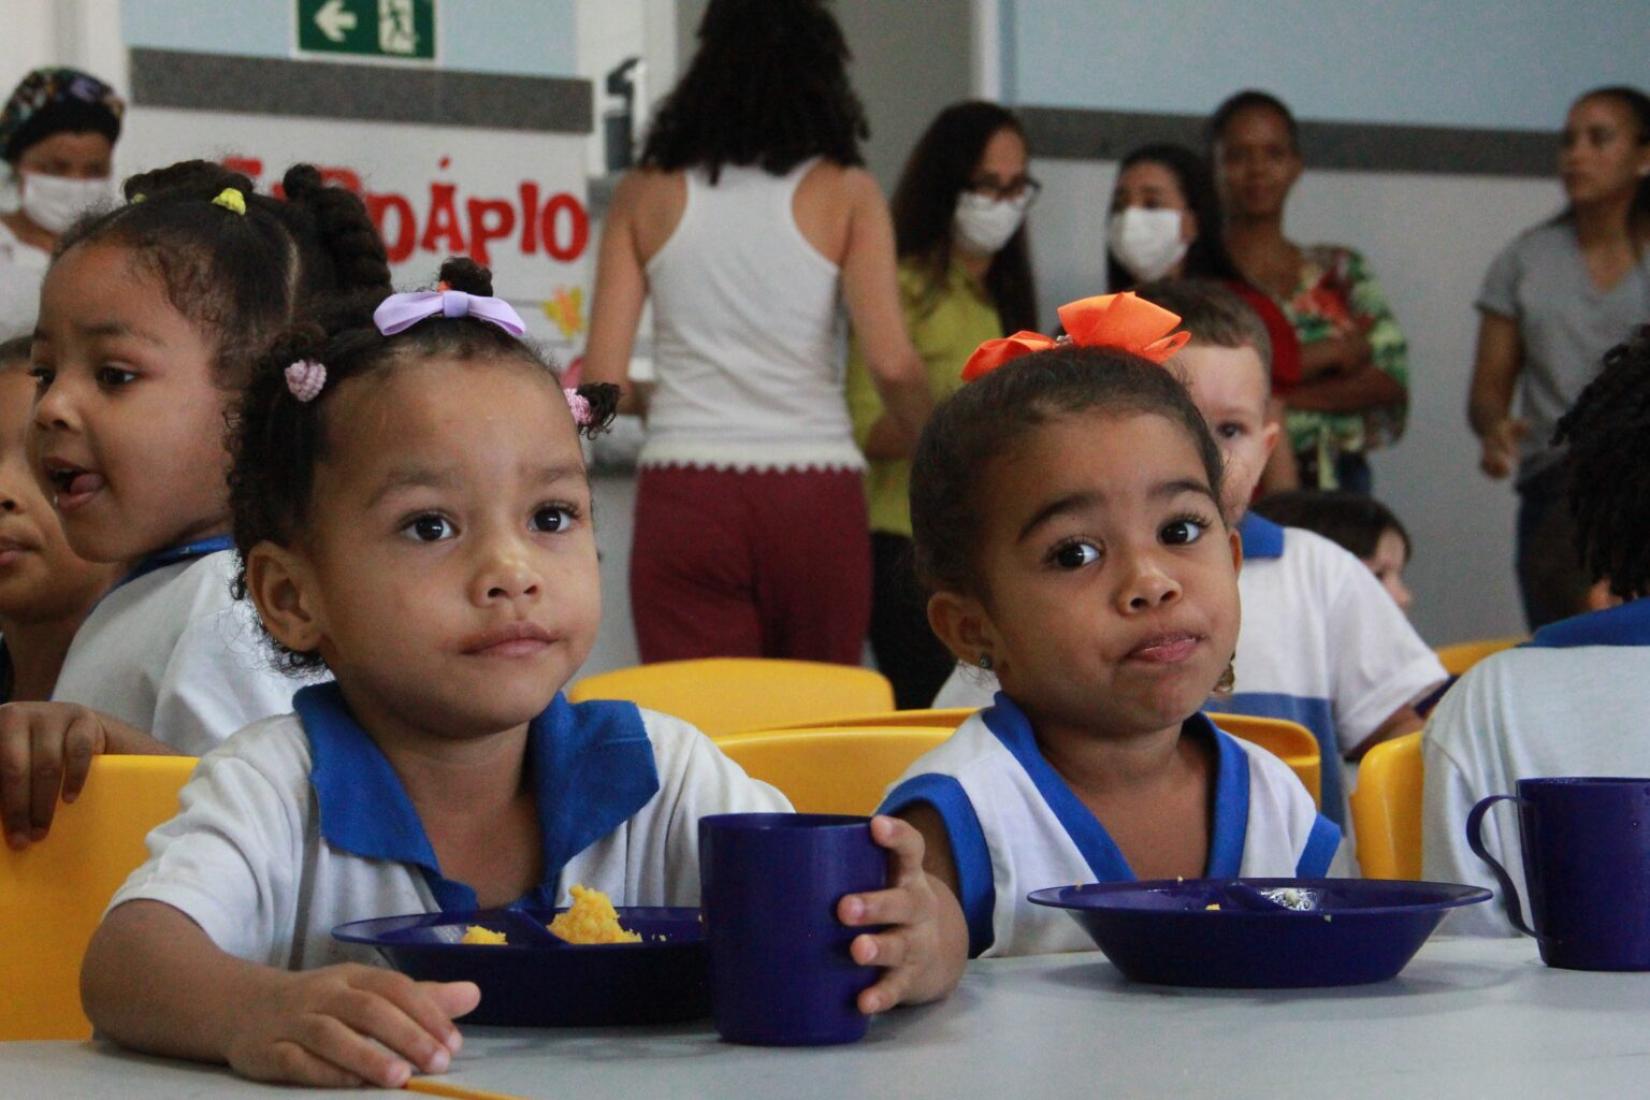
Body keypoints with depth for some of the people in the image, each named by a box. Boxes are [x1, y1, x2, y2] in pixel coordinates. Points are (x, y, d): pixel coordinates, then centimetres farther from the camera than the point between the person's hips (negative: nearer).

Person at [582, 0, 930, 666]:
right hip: (815, 492, -1)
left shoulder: (646, 194, 7)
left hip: (684, 496, 1)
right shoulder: (845, 192, 3)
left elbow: (602, 380, 2)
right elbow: (892, 365, -8)